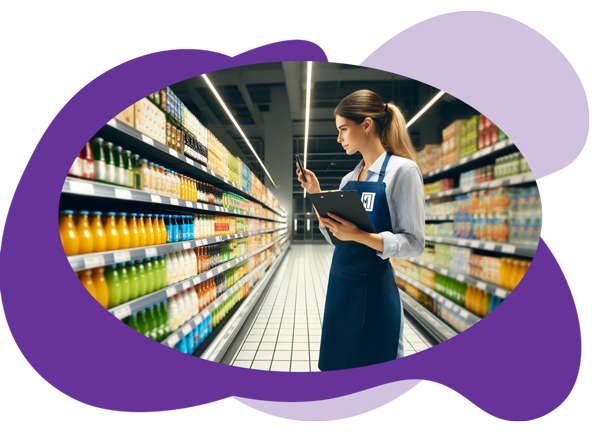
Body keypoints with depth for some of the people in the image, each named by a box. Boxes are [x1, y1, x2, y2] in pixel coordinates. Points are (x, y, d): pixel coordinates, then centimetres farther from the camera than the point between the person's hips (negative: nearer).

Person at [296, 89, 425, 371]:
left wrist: (359, 235, -26)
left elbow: (414, 243, -14)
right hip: (340, 284, 7)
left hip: (373, 288, -7)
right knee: (336, 363, 19)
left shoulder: (402, 169, -10)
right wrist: (316, 194, 4)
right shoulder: (349, 179, 10)